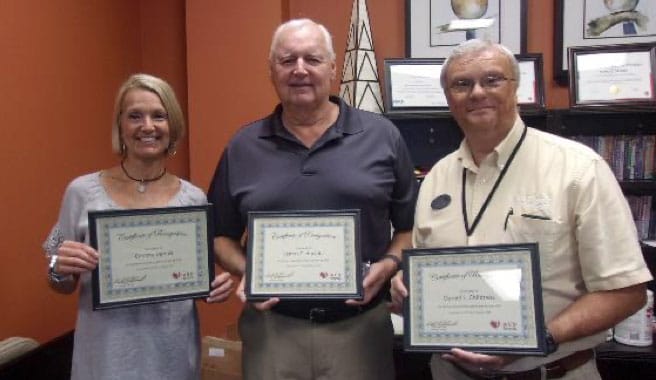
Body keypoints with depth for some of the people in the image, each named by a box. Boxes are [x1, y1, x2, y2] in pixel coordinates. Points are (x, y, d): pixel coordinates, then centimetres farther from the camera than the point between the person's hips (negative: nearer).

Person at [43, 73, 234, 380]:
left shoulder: (194, 199, -2)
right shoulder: (83, 191, -5)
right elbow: (64, 286, 4)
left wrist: (217, 287, -13)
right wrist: (59, 270, -17)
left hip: (174, 354, 1)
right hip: (106, 354, -1)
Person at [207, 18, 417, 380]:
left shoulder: (382, 136, 0)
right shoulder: (242, 147, 4)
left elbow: (411, 226, 5)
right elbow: (221, 235, 10)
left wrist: (388, 265, -12)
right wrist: (246, 273, -8)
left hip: (360, 326, 0)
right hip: (271, 327, 1)